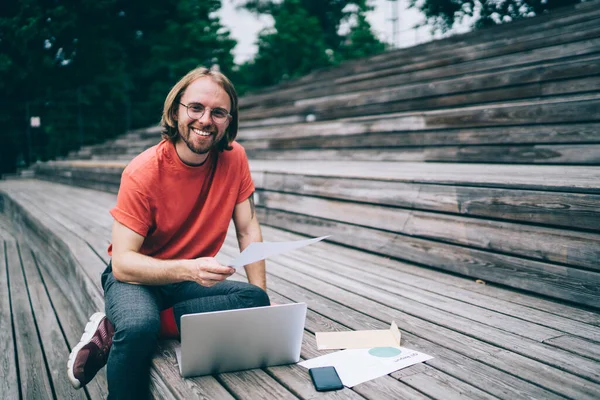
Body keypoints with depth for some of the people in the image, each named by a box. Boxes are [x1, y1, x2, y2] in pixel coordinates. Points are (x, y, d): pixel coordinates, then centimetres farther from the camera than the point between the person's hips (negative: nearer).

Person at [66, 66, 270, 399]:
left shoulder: (233, 157, -9)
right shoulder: (143, 172, -20)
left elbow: (248, 229, -3)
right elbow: (123, 263, -22)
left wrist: (262, 300, -13)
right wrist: (188, 269, -39)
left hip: (192, 278, 6)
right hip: (136, 277, -5)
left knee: (254, 300, -24)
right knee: (139, 327, -38)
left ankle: (114, 329, -16)